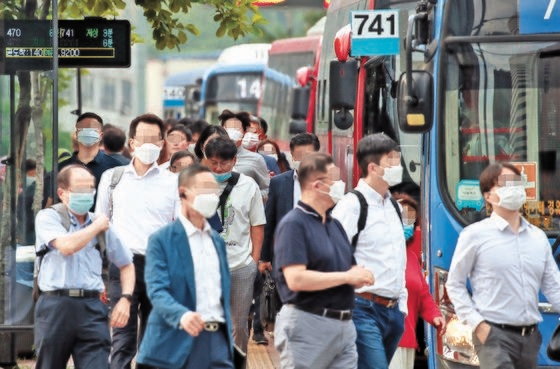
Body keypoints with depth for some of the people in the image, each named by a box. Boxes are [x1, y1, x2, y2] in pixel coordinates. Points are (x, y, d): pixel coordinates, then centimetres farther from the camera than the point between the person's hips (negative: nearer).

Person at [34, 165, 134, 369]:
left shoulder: (101, 225, 14)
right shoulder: (48, 217, 2)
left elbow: (126, 264, 23)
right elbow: (67, 246, -17)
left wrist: (125, 298, 6)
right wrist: (96, 227, -2)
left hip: (92, 307, 2)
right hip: (56, 305, -2)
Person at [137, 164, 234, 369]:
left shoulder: (217, 241, 18)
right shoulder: (162, 240, -4)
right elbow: (157, 290, -16)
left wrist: (227, 334, 17)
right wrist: (181, 315, -34)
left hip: (216, 339, 5)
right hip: (178, 342, -5)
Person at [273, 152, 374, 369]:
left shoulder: (334, 225, 17)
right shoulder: (294, 224, -10)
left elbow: (349, 269, 23)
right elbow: (296, 279, -21)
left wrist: (360, 276, -3)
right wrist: (346, 277, -16)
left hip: (344, 326, 8)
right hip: (308, 324, -8)